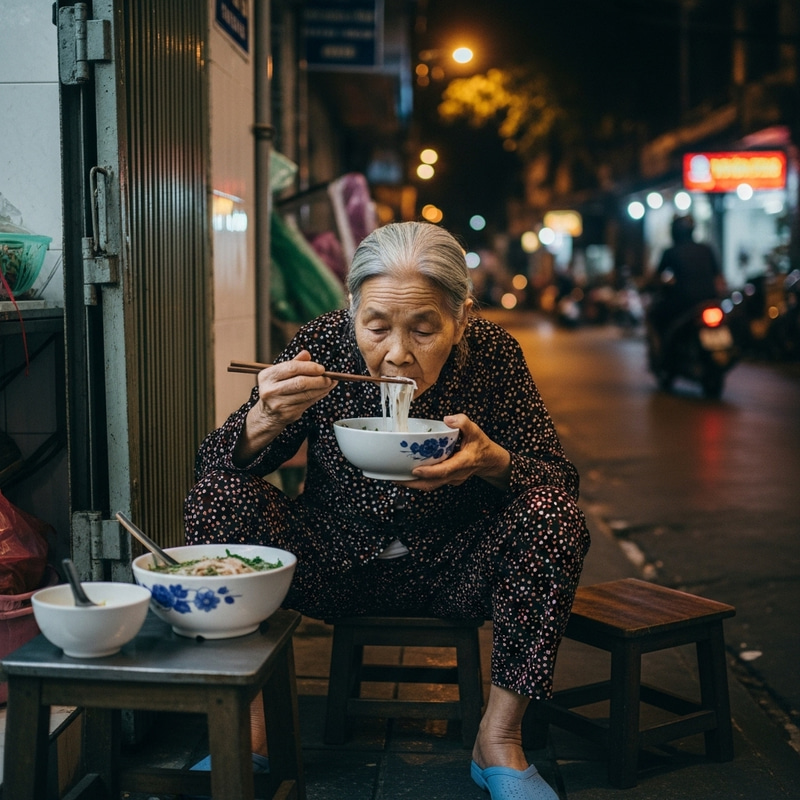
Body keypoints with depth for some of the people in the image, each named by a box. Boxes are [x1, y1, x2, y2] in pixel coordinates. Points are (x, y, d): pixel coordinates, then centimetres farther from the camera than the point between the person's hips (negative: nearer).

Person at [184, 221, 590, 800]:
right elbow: (214, 464, -14)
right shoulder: (323, 344, -16)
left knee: (553, 515, -25)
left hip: (452, 567, 0)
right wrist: (262, 422, -38)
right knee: (217, 496, -21)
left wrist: (491, 460, -35)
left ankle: (499, 740, -10)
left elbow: (559, 481, -13)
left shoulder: (492, 353, -15)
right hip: (334, 560, 0)